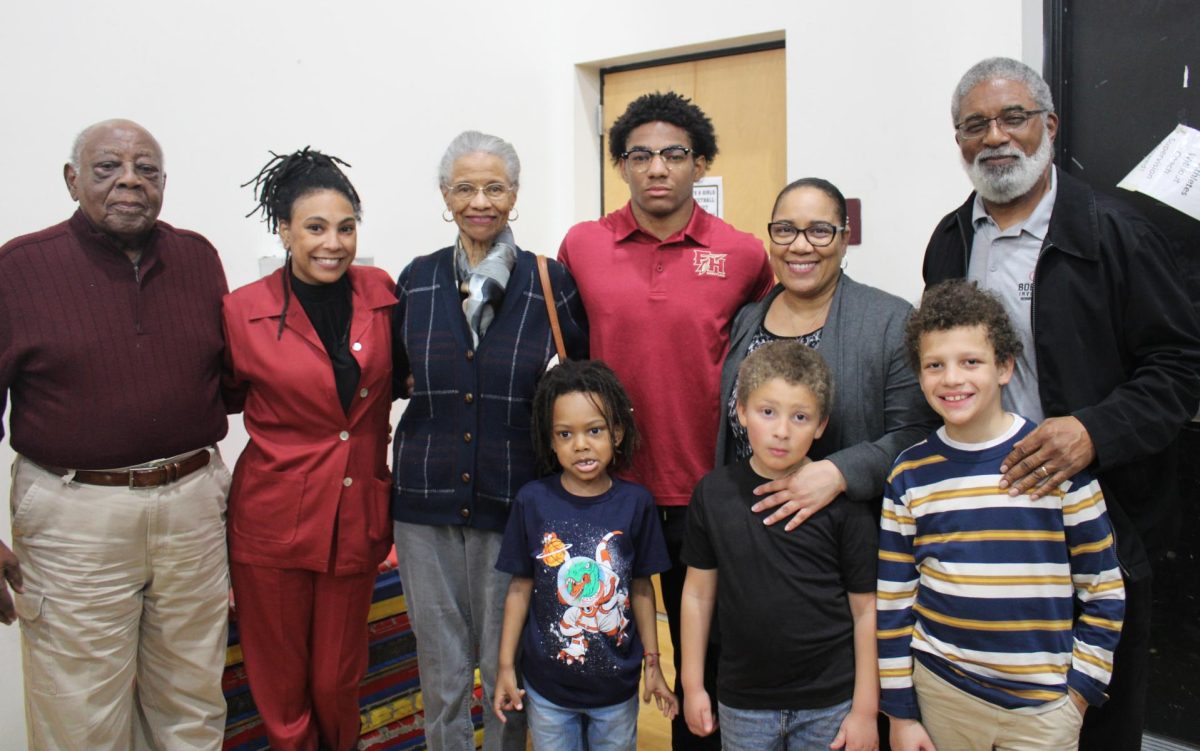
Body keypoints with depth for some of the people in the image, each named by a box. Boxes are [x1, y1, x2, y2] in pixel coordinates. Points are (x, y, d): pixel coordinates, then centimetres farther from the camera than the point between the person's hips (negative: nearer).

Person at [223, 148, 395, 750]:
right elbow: (227, 396, 7)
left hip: (358, 517, 2)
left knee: (337, 683, 16)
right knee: (281, 685, 13)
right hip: (273, 520, -2)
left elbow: (397, 378, 13)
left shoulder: (381, 294, -1)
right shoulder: (244, 310, -8)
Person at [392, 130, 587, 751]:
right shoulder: (416, 279, 4)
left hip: (513, 499, -1)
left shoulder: (551, 282, -3)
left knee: (506, 664, 11)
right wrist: (424, 386, -2)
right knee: (441, 665, 12)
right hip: (426, 495, 2)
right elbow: (392, 374, 15)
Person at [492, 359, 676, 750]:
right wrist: (506, 666, -1)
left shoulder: (635, 502, -10)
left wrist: (653, 664, 4)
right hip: (547, 686, 0)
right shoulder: (533, 501, -12)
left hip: (617, 685, 1)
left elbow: (641, 588, -1)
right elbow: (520, 588, -3)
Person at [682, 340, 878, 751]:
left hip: (829, 703, -2)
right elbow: (699, 593, 3)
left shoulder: (843, 501, -10)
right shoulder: (714, 492, -4)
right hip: (741, 701, 2)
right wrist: (693, 686, 5)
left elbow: (866, 609, -6)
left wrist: (865, 709, -5)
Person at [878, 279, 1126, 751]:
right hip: (940, 695, 1)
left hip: (1044, 706, -1)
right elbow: (892, 602, 1)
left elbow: (1103, 591, 0)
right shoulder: (910, 475, -3)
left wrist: (1080, 689, -3)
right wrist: (900, 712, 1)